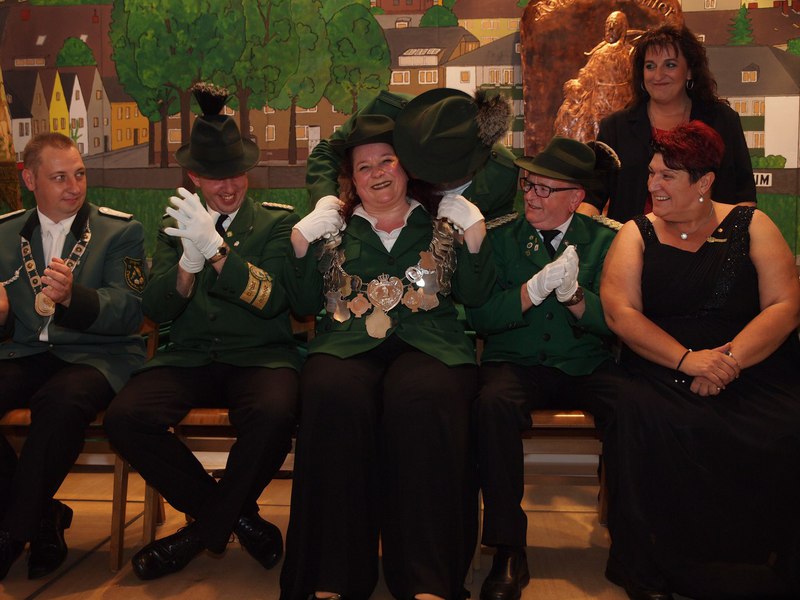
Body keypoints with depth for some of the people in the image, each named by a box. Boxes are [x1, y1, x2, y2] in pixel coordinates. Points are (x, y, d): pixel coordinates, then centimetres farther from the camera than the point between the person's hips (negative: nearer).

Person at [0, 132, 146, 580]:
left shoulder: (121, 231, 3)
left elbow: (129, 312, -9)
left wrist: (72, 297, -28)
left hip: (98, 354, -3)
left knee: (61, 401, -36)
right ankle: (42, 516, -5)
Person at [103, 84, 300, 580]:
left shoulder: (278, 222, 7)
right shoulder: (177, 226, 14)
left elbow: (273, 299, -10)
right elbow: (157, 310, 2)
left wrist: (215, 247, -22)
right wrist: (188, 262, -19)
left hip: (259, 355, -2)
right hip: (189, 356, 3)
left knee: (275, 414, -36)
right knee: (124, 418, -26)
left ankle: (205, 529, -7)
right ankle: (235, 515, -4)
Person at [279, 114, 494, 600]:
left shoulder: (441, 221, 18)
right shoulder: (333, 226, 21)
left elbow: (475, 296, 10)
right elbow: (304, 304, 15)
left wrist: (474, 231, -1)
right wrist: (302, 242, 2)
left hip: (429, 341, -1)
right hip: (348, 343, 1)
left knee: (421, 398, -36)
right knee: (332, 395, -34)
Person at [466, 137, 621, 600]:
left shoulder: (605, 240, 8)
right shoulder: (500, 238, 7)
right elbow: (480, 315, -4)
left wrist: (574, 294, -22)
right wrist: (535, 290, -19)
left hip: (587, 366, 1)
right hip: (518, 363, 0)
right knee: (494, 402, -34)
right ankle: (509, 550, -23)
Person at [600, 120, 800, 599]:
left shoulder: (750, 226, 10)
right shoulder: (636, 234, 10)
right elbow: (620, 312, -3)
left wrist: (730, 360, -15)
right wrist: (687, 360, -16)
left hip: (756, 371, 1)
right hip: (662, 372, 0)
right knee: (637, 413, -32)